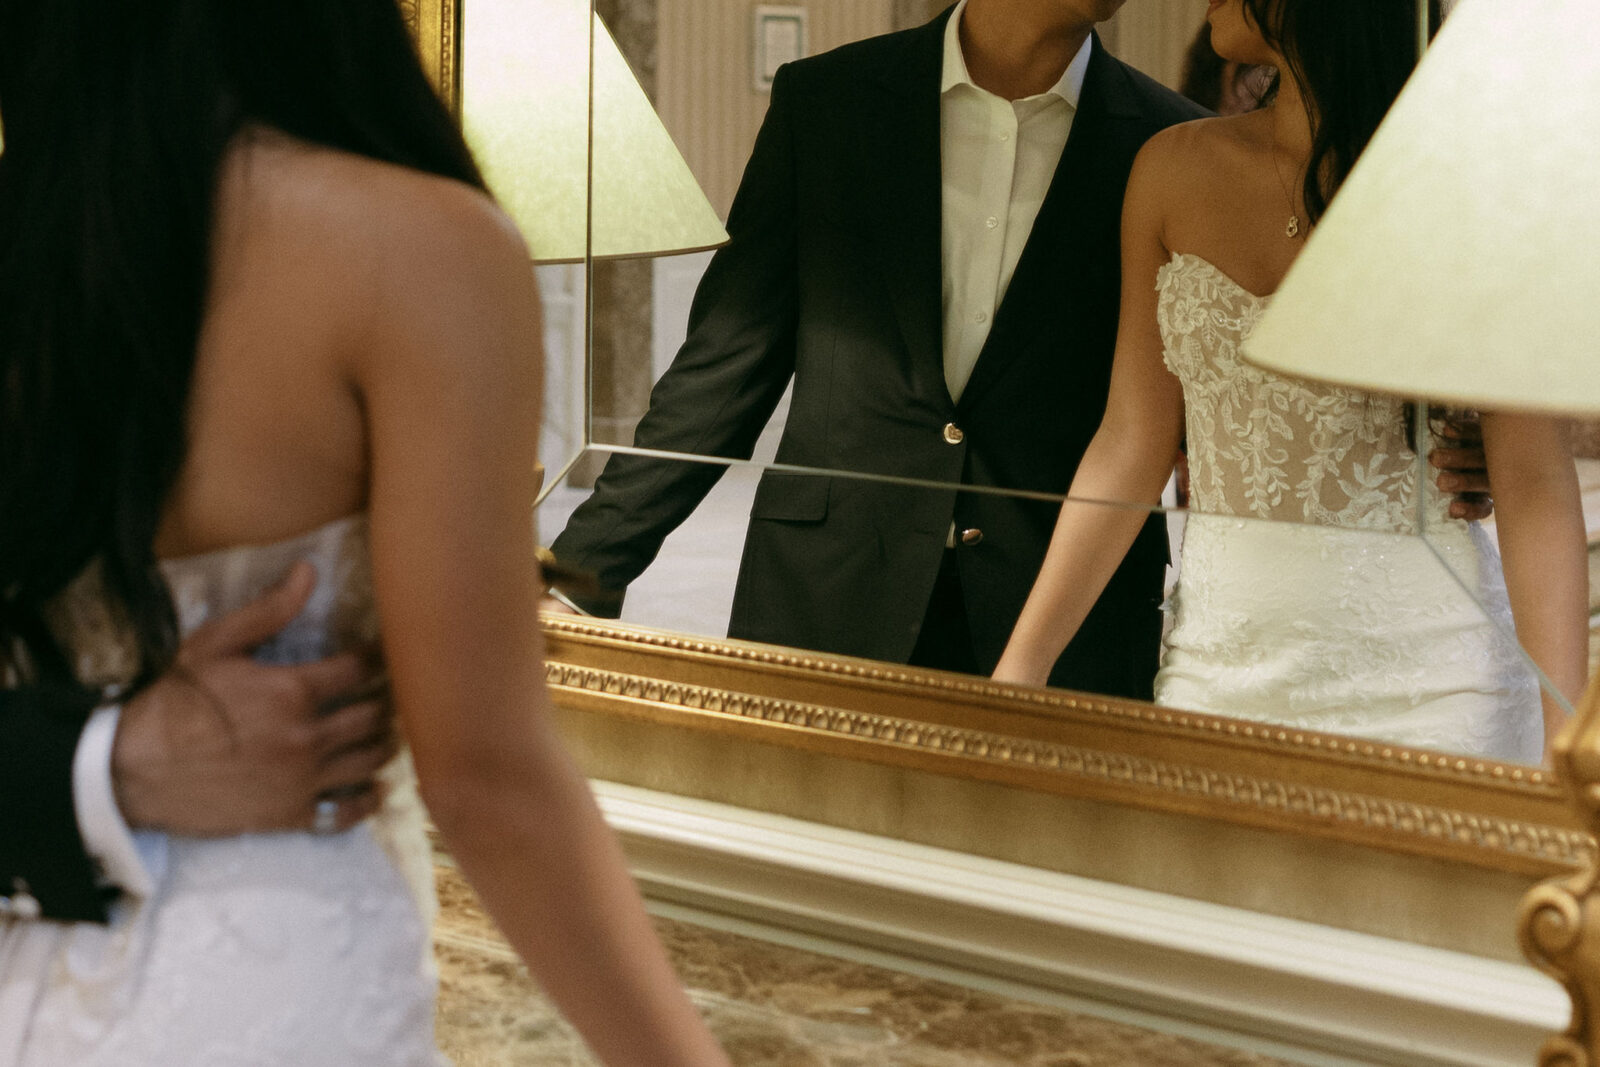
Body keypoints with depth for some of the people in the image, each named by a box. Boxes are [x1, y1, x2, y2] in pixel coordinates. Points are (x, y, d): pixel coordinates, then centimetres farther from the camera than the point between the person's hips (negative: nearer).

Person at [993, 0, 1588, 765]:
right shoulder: (1173, 170, 4)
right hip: (1215, 662, 4)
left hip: (1422, 676, -3)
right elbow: (1131, 443, 5)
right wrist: (1020, 666, -1)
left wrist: (1561, 734, -20)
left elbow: (1534, 484, -12)